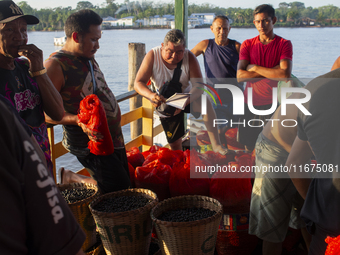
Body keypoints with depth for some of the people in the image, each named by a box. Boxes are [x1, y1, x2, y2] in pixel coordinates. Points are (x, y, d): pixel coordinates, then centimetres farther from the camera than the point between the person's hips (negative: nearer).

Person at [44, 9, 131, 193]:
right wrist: (79, 120, -32)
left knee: (125, 184, 14)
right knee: (120, 191, -10)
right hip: (91, 143, -9)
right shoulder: (55, 65, -15)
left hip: (114, 137, 9)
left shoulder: (89, 60, 12)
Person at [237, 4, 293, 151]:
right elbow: (240, 76, -8)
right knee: (249, 146, 9)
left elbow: (285, 74, -19)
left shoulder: (284, 44, -2)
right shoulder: (247, 45, 6)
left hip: (273, 104, -2)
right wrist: (271, 71, -14)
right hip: (250, 103, 3)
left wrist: (255, 68, -11)